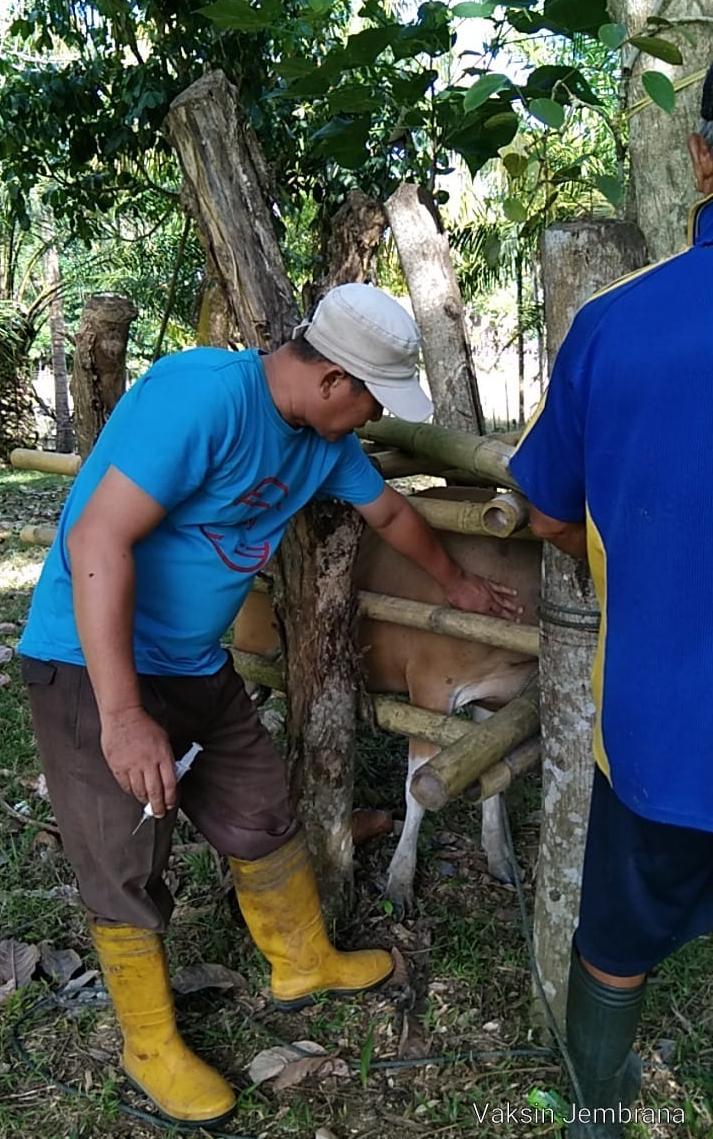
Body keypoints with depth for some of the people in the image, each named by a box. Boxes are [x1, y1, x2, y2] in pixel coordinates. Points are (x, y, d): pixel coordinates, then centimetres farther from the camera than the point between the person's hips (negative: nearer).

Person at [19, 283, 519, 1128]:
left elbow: (387, 511, 20)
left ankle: (304, 965, 40)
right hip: (95, 665, -8)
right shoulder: (206, 393, -27)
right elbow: (98, 539, -31)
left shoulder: (326, 437, 2)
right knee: (127, 867, 4)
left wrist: (454, 582, 34)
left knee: (263, 820, 16)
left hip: (200, 667, 8)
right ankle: (150, 1046, 27)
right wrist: (122, 715, -31)